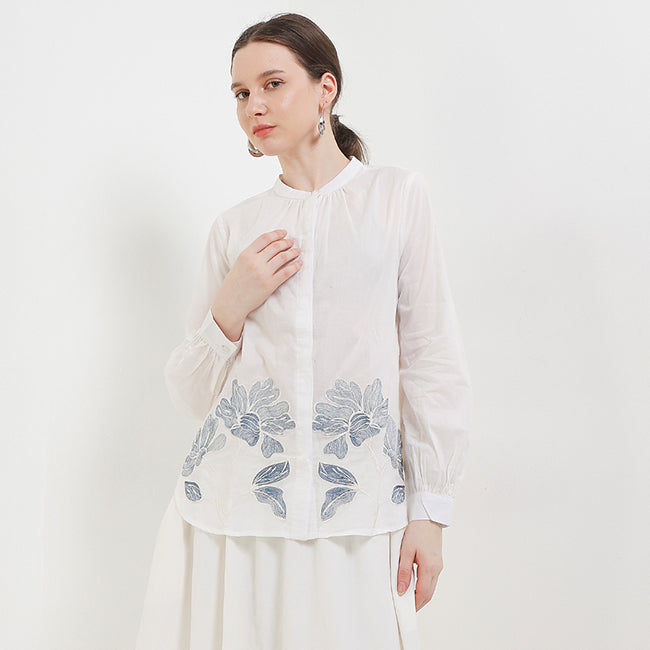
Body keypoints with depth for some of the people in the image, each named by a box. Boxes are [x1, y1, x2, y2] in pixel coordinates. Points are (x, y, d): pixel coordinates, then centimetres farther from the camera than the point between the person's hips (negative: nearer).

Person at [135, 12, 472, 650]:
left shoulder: (398, 196, 2)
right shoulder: (235, 227, 8)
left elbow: (434, 363, 1)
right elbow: (189, 394, 11)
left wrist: (430, 511, -2)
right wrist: (230, 309, -6)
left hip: (353, 510, -2)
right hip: (232, 499, 2)